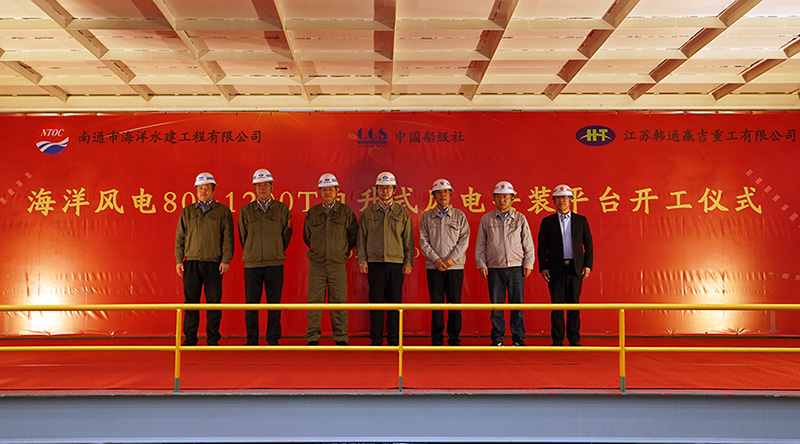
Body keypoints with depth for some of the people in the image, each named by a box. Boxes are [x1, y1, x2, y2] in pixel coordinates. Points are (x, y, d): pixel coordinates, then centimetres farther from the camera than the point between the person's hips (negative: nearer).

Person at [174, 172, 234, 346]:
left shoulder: (223, 211, 7)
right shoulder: (187, 212, 14)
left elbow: (228, 237, 3)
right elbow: (180, 237, 13)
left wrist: (226, 260, -6)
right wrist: (178, 260, 4)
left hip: (214, 263, -2)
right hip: (191, 263, 2)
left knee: (213, 303, 0)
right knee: (190, 302, 3)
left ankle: (213, 340, 8)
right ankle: (190, 339, 11)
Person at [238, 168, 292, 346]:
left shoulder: (282, 209, 5)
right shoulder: (246, 211, 7)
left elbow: (286, 238, 10)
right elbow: (243, 238, 14)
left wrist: (276, 254, 9)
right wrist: (252, 255, 13)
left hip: (275, 264, -1)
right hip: (252, 264, 1)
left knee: (274, 304, 2)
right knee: (251, 304, 3)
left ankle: (273, 339, 12)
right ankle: (252, 340, 13)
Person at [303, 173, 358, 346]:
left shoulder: (346, 212, 4)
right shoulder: (312, 213, 7)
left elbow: (353, 236, 11)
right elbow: (307, 236, 19)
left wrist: (342, 252, 10)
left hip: (338, 264, -1)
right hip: (316, 264, 1)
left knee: (339, 302, 1)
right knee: (314, 301, 1)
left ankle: (341, 337, 12)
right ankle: (312, 337, 10)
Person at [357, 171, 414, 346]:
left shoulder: (402, 213, 9)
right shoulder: (368, 213, 10)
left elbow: (408, 239, 9)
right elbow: (362, 238, 10)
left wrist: (408, 262, 2)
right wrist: (362, 261, 2)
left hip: (396, 263, 0)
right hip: (374, 262, 0)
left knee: (395, 301, 2)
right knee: (376, 301, 1)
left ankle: (393, 338, 11)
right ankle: (376, 339, 9)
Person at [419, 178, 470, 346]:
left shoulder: (459, 215, 8)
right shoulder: (426, 216, 9)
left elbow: (464, 239, 1)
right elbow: (423, 241, 3)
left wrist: (451, 259, -10)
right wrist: (436, 259, -10)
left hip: (455, 266, 0)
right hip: (434, 267, 0)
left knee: (455, 303, 1)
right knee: (436, 303, 2)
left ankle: (454, 338, 11)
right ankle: (436, 338, 11)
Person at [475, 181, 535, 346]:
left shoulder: (520, 218, 7)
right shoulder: (486, 219, 7)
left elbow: (528, 244, 9)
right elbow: (480, 244, 11)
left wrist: (528, 264, 2)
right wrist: (481, 264, 2)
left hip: (516, 268, 0)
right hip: (494, 269, 0)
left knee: (517, 304, 1)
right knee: (496, 305, 3)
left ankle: (518, 337, 12)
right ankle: (497, 338, 13)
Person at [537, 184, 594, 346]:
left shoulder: (581, 220, 9)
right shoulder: (547, 222, 7)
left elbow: (588, 245, 9)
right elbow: (542, 247, 6)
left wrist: (588, 265, 0)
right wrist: (543, 267, -3)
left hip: (575, 268, 1)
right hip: (556, 269, -1)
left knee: (574, 304, 3)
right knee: (556, 304, 0)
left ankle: (574, 339, 12)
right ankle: (557, 340, 7)